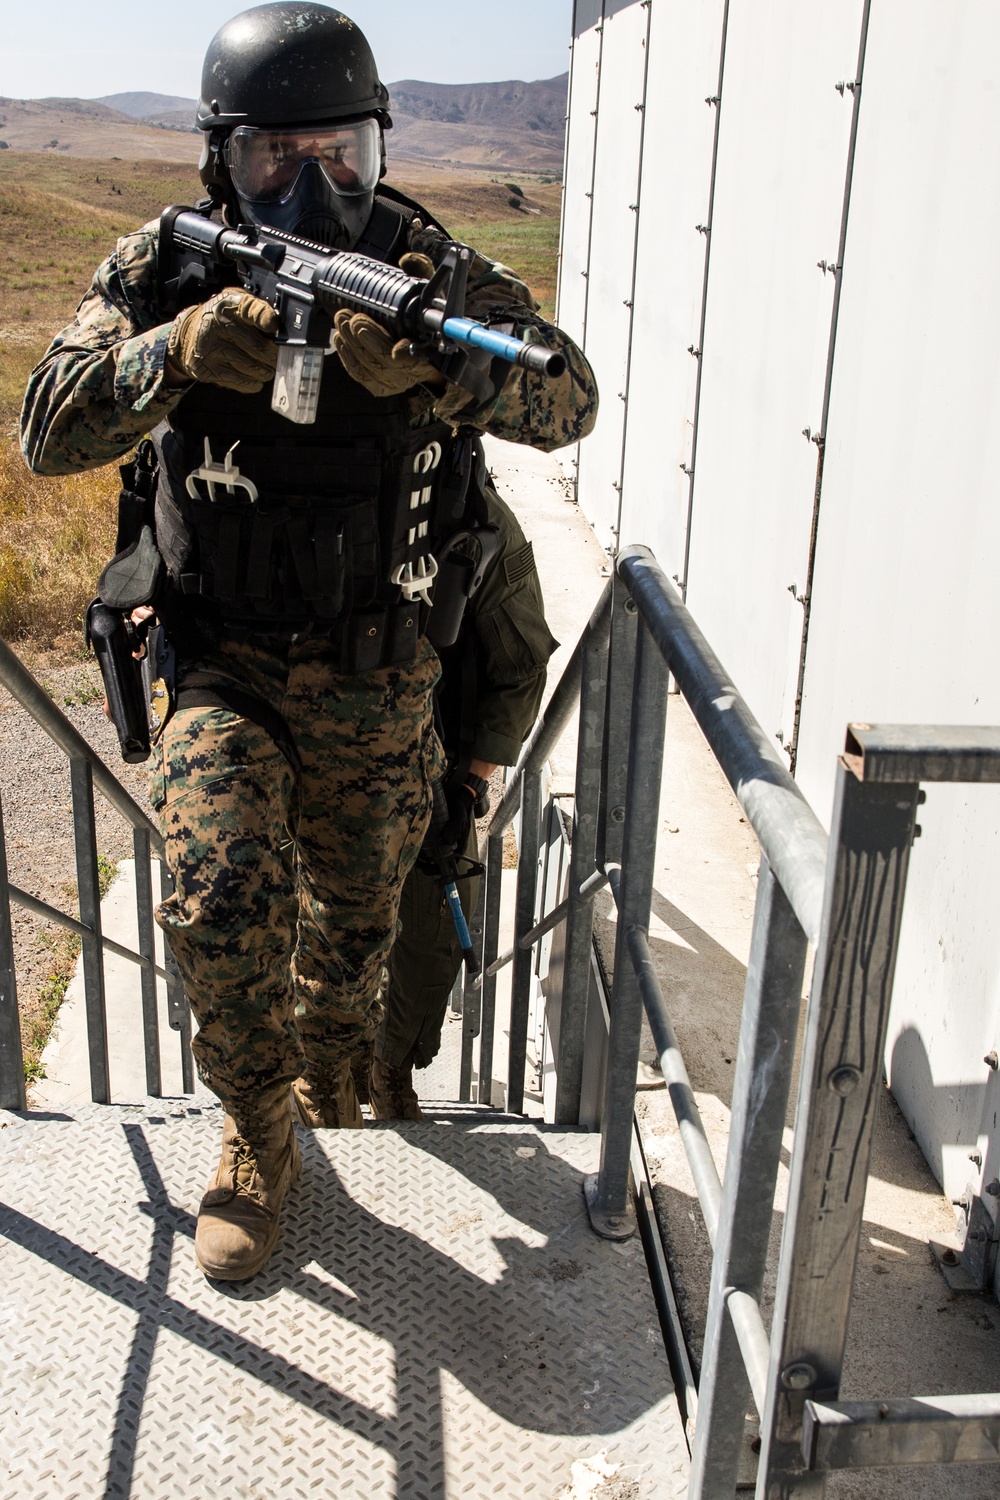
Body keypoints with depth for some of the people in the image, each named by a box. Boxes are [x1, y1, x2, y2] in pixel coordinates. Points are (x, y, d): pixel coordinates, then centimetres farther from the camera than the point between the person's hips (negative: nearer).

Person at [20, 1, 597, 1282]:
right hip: (219, 660, -1)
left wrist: (431, 362, -40)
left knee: (356, 919, 16)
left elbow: (569, 398, -20)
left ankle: (329, 1096, 48)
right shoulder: (162, 270, -7)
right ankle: (257, 1139, 9)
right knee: (220, 902, -21)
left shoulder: (429, 267, -8)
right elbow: (48, 434, -16)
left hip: (375, 678, 1)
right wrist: (181, 348, -35)